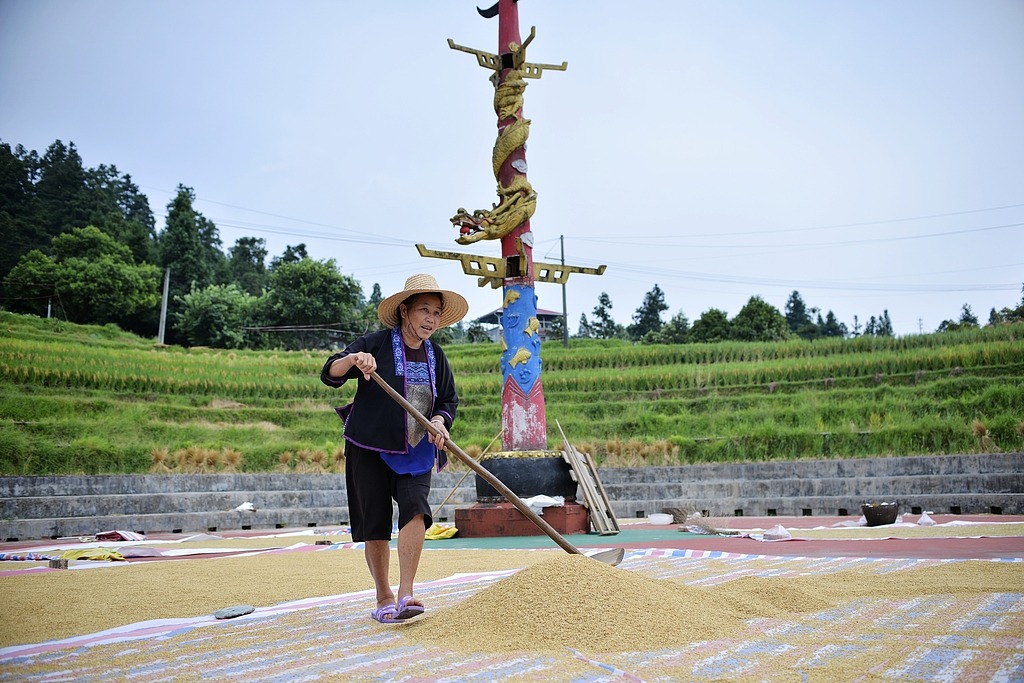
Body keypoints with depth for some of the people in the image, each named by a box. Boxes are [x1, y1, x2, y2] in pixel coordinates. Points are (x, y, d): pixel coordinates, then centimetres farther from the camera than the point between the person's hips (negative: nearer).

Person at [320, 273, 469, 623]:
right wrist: (353, 359, -31)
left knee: (415, 510, -18)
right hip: (369, 450, -3)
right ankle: (384, 598, 17)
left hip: (415, 452, 3)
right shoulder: (376, 343, -6)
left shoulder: (436, 356, 8)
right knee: (376, 524, 2)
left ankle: (405, 595, -17)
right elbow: (329, 374, -10)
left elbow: (449, 400, 16)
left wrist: (440, 420, -6)